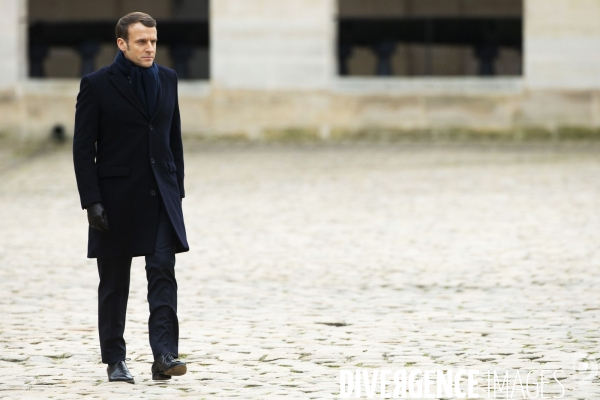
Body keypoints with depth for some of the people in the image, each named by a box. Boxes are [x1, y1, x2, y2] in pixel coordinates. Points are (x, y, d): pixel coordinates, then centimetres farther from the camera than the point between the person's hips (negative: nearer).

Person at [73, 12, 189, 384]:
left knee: (163, 272, -10)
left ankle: (165, 355, -15)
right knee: (114, 283, 5)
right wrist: (92, 201, -14)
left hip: (161, 196, 3)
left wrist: (178, 189, 10)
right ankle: (115, 360, 14)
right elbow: (83, 148, -7)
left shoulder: (167, 79, 9)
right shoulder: (97, 85, -5)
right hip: (116, 197, -3)